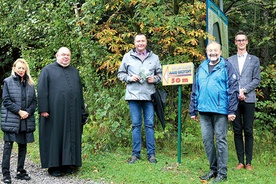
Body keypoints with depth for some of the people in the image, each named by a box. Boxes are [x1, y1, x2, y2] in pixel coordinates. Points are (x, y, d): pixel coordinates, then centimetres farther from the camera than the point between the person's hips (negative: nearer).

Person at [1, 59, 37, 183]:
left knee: (23, 145, 9)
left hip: (26, 120, 4)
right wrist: (19, 111, -12)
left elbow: (34, 101, 9)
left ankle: (20, 172, 19)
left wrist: (28, 112, -7)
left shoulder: (30, 83, 10)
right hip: (11, 120, -4)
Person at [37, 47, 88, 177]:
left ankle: (69, 164, 16)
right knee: (55, 137, 0)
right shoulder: (48, 70, 4)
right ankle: (54, 166, 7)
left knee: (72, 136, 6)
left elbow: (79, 92, 19)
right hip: (54, 111, -4)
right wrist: (43, 109, -12)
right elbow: (42, 90, -3)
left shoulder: (74, 72, 18)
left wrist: (82, 111, 14)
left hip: (73, 112, 5)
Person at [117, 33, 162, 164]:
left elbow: (160, 74, 15)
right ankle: (135, 153, 12)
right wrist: (129, 78, -7)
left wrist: (155, 79, -5)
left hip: (149, 95, 1)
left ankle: (151, 154, 10)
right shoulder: (127, 57, 8)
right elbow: (120, 74, 11)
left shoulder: (154, 57, 11)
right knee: (136, 125, 4)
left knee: (150, 124, 2)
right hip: (133, 95, 0)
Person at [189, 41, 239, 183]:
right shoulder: (201, 68, 13)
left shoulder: (226, 67, -2)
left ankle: (222, 173, 10)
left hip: (220, 111, -5)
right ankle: (213, 169, 23)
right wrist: (193, 110, 12)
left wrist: (232, 110, -14)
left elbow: (233, 90, -8)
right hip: (204, 111, 5)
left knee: (220, 141, 1)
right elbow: (195, 91, 15)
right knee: (207, 140, 10)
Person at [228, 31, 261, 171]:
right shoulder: (229, 60, 13)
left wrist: (244, 90, -9)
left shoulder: (254, 60, 11)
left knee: (248, 131, 0)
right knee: (237, 131, 3)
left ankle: (248, 162, 5)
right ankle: (240, 161, 9)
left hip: (249, 99, -1)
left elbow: (256, 80, 4)